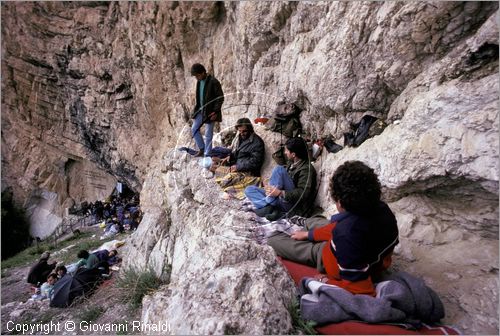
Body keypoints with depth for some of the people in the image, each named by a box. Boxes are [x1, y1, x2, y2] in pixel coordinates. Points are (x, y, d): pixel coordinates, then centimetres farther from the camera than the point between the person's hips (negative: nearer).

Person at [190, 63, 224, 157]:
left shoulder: (213, 82, -15)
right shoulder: (199, 82, 8)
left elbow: (220, 98, -15)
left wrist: (215, 112, -19)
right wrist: (196, 108, 12)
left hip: (210, 112, -8)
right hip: (200, 110, 8)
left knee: (208, 134, -1)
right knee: (194, 129, 9)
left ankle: (207, 154, 9)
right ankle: (201, 148, 23)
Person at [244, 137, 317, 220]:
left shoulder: (307, 169, -10)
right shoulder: (291, 164, 18)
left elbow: (303, 193, -21)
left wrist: (280, 193, -29)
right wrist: (271, 189, -1)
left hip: (294, 207, -9)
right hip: (280, 200, 9)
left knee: (279, 169, -23)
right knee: (249, 190, 3)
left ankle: (268, 207, -19)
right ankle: (271, 208, -22)